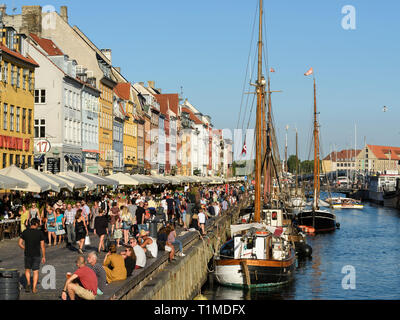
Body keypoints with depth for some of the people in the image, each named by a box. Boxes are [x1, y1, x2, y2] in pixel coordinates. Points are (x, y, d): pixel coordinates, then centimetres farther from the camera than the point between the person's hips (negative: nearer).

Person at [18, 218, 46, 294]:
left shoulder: (25, 232, -3)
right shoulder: (40, 233, -7)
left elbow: (20, 243, -2)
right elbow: (42, 246, -6)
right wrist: (44, 257, 2)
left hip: (27, 254, 1)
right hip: (36, 255, -1)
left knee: (27, 269, 21)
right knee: (36, 271, 9)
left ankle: (28, 282, 1)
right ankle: (34, 288, 7)